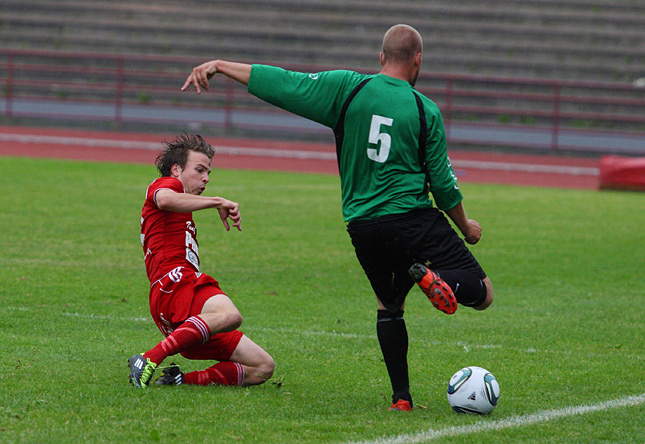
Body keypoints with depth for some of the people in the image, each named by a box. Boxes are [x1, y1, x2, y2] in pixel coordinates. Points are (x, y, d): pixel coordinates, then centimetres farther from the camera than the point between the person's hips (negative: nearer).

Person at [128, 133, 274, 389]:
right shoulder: (166, 184, 12)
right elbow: (165, 199, -15)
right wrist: (217, 202, -12)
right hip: (174, 283, -9)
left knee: (263, 368, 1)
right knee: (229, 315, -42)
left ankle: (181, 379, -12)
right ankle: (149, 360, -44)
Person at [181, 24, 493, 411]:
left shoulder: (349, 89, 0)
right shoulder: (426, 110, -2)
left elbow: (283, 83, 0)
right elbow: (444, 183, 1)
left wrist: (219, 66, 9)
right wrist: (466, 226, 18)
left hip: (362, 225, 3)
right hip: (414, 219, -3)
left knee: (388, 305, 23)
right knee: (482, 293, 0)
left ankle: (401, 398, 12)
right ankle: (435, 277, -31)